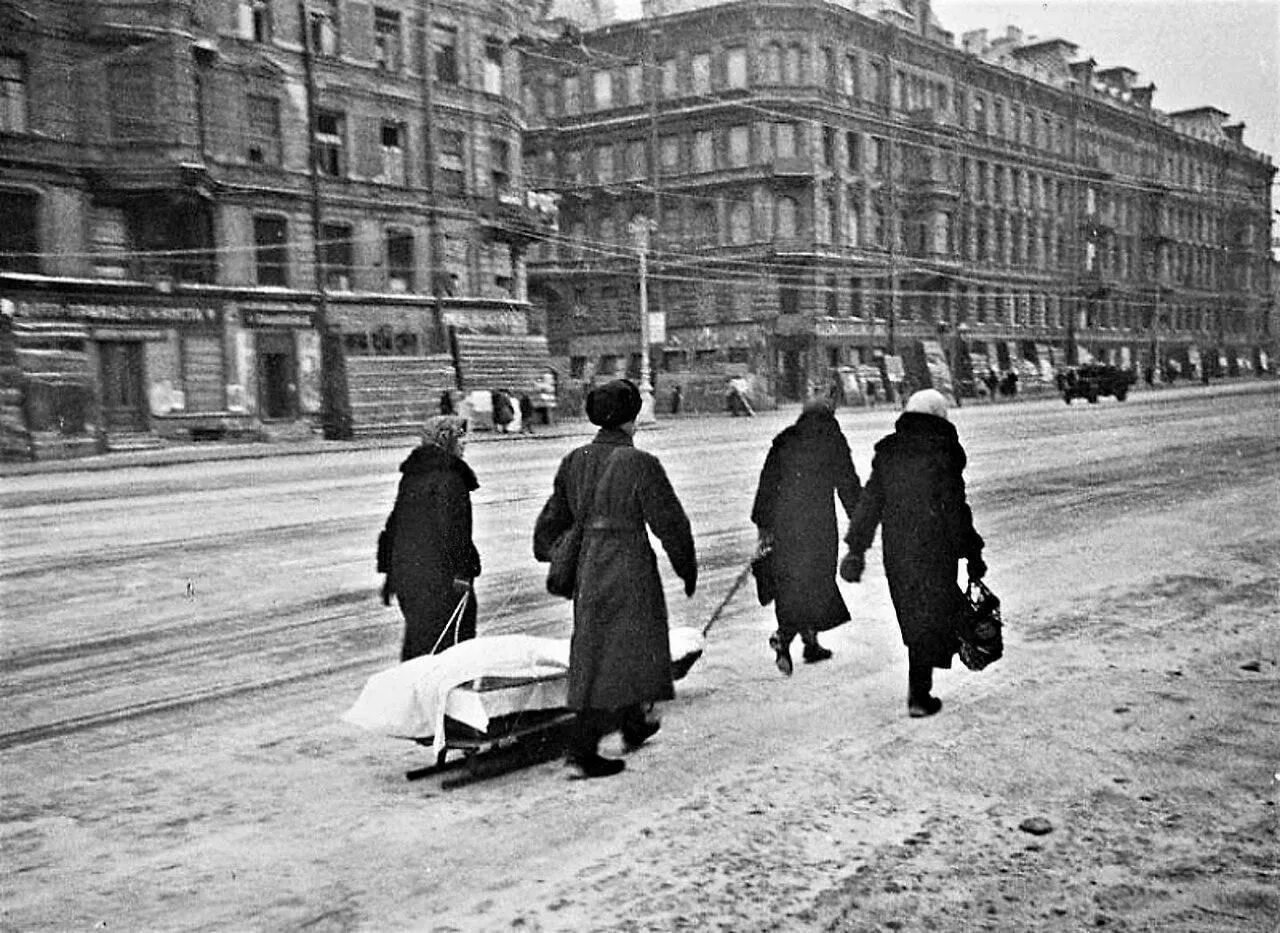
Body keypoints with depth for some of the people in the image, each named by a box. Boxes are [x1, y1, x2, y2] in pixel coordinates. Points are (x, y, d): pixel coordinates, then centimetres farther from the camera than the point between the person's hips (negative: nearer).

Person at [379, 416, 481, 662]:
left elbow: (393, 524, 17)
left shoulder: (410, 475, 13)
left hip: (405, 572, 8)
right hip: (438, 576, -8)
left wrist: (389, 571, 22)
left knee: (416, 639, 16)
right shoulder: (448, 477, -13)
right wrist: (461, 573, -17)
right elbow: (453, 528, -18)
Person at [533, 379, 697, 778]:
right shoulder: (640, 464, -14)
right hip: (628, 568, -7)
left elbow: (554, 517, 12)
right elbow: (669, 522, -10)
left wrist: (549, 554, 28)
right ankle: (583, 745, -4)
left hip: (587, 566, 7)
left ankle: (633, 726, 38)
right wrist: (687, 568, 3)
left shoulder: (574, 461, 4)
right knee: (616, 657, -1)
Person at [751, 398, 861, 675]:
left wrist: (763, 524, 13)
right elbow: (848, 485, 0)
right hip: (819, 523, -4)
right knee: (815, 581, 1)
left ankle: (811, 643, 19)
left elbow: (767, 484, 9)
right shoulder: (833, 443, 0)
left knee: (790, 581, 13)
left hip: (784, 524, 4)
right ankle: (784, 636, -17)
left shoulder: (783, 442, 10)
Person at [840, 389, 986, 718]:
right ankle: (919, 694, 0)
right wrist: (972, 554, -2)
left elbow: (869, 503, 7)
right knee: (931, 620, 3)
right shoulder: (942, 455, -9)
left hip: (895, 553, 5)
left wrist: (857, 548, 11)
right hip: (935, 552, -5)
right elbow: (955, 510, -9)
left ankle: (919, 689, 25)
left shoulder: (887, 454, 5)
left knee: (914, 620, 17)